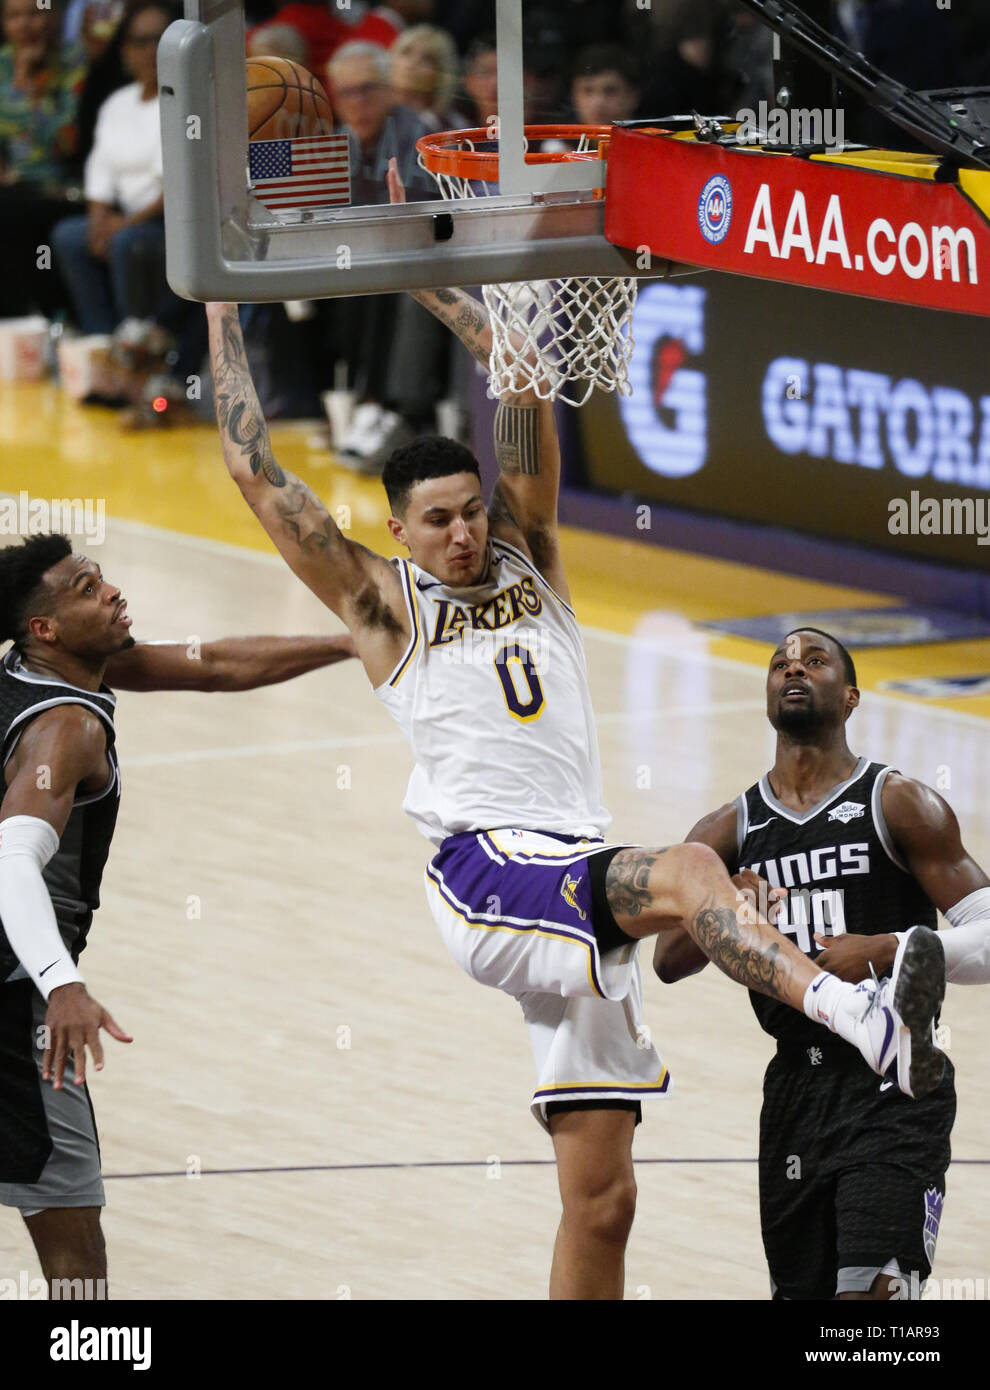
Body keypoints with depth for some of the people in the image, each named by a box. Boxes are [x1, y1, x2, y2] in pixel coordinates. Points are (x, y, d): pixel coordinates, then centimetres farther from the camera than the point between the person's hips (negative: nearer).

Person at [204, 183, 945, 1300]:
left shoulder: (528, 562, 19)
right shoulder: (380, 603, 9)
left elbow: (521, 381, 13)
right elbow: (254, 470, 7)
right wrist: (222, 313, 12)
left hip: (578, 877, 6)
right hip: (485, 872, -6)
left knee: (600, 1197, 2)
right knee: (688, 872, -35)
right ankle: (865, 1017, -56)